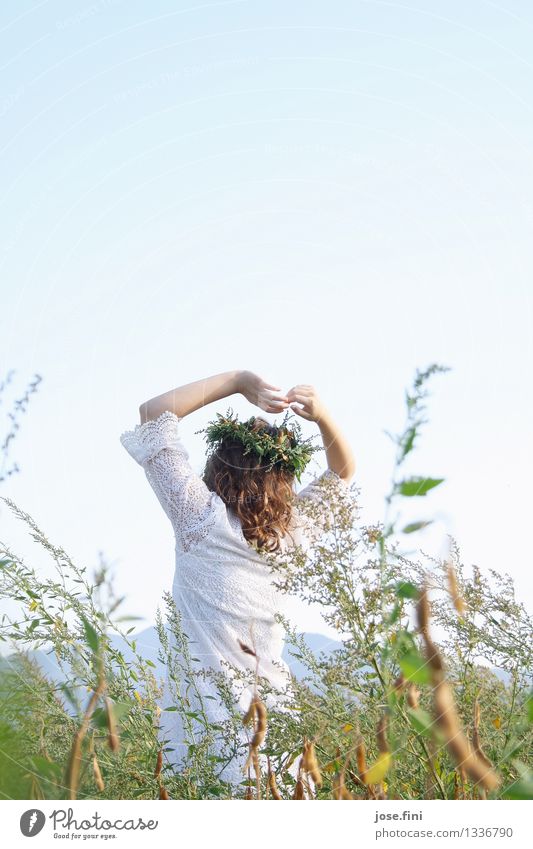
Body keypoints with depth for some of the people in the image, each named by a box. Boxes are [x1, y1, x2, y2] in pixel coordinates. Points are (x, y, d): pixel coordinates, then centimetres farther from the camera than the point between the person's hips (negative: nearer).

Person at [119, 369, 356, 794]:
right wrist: (321, 416, 2)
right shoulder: (296, 529, -1)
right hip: (272, 708, 5)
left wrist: (239, 381, -7)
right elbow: (343, 471, 18)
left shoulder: (204, 519, -12)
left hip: (207, 710, -4)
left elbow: (152, 413, -6)